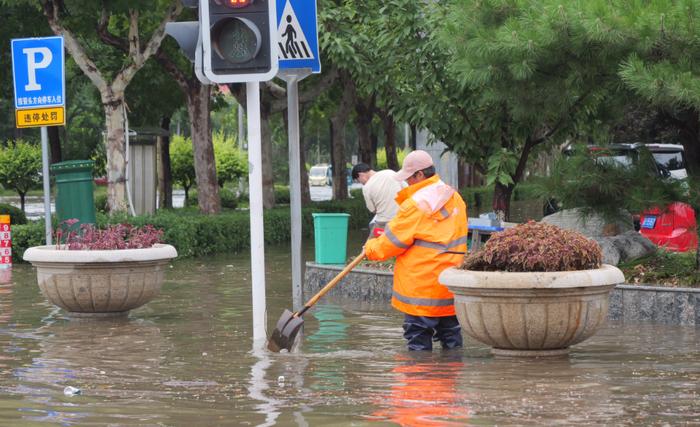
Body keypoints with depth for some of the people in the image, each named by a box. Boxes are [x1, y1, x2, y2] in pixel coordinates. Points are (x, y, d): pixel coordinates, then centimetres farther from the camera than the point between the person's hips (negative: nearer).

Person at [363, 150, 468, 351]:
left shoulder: (415, 205, -17)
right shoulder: (454, 198, 9)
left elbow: (392, 241, -10)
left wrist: (371, 248, 10)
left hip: (421, 289, -7)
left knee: (419, 339, -1)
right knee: (451, 335, 12)